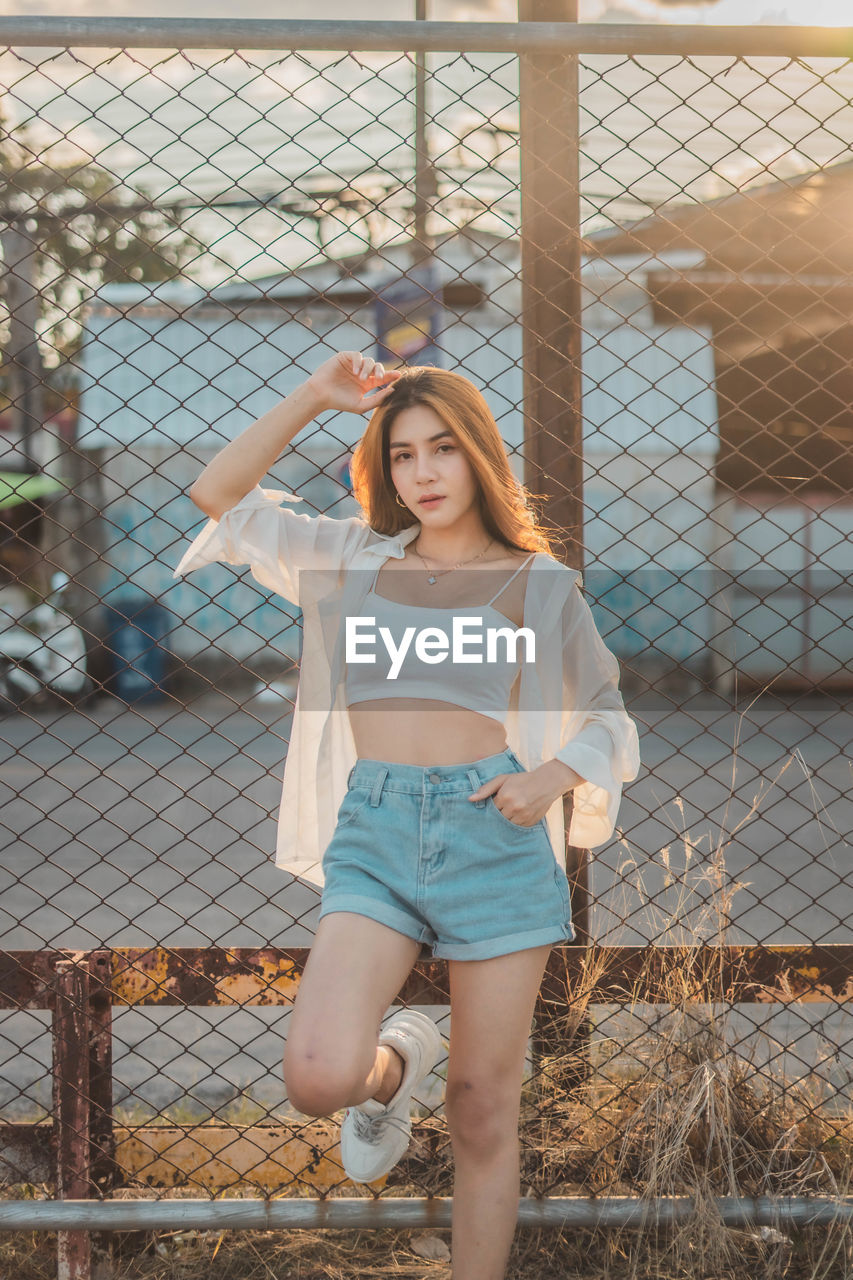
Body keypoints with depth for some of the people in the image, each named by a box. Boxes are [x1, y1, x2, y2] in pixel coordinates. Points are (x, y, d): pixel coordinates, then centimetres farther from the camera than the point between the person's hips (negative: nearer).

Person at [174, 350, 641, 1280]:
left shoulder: (539, 583, 9)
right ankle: (396, 1062, 18)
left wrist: (555, 775, -6)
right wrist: (313, 398, 5)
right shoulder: (353, 559, 13)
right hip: (375, 831, 1)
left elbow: (609, 716, 15)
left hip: (493, 832, -1)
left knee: (482, 1112, 2)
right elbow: (218, 497, 9)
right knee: (319, 1080, -18)